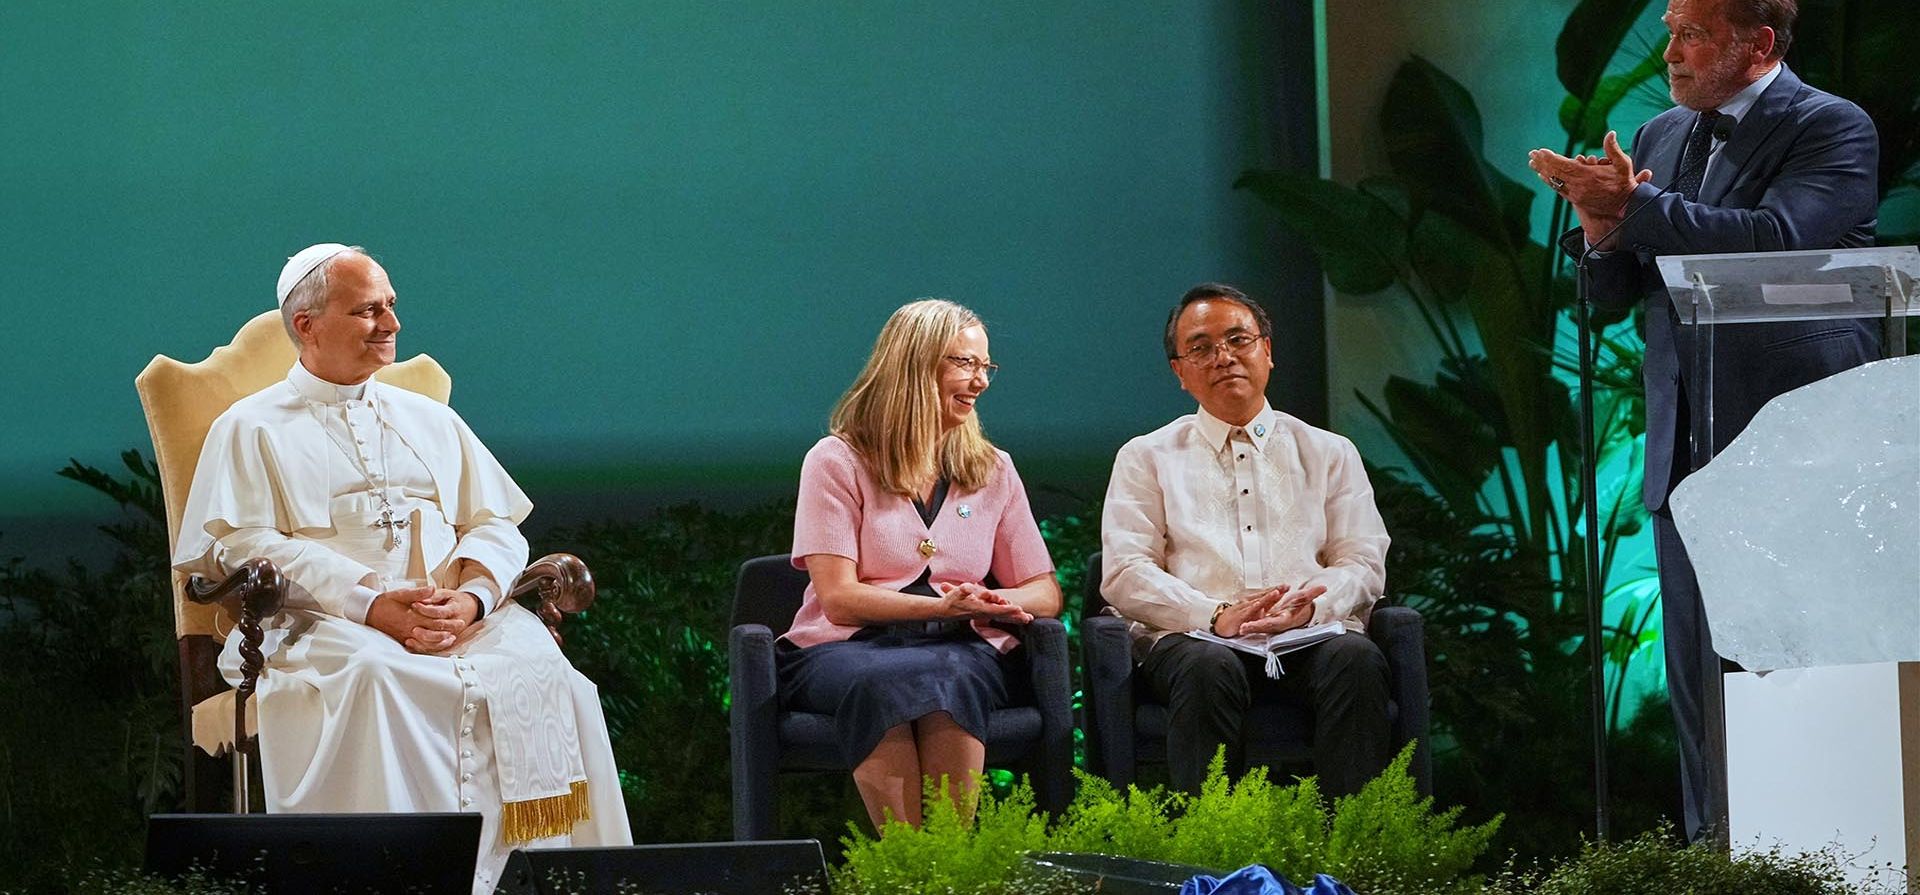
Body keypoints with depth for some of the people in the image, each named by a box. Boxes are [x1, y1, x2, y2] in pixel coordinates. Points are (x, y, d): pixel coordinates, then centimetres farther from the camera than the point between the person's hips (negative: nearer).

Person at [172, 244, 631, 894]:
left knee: (537, 669, -29)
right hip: (328, 622, -3)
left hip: (465, 618, 3)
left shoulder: (431, 421, 28)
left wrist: (472, 598, -7)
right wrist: (367, 603, -14)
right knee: (376, 679, -39)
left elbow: (495, 525, 19)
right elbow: (241, 546, -1)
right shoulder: (253, 428, 14)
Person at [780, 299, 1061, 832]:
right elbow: (839, 599, -4)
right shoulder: (838, 462, 5)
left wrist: (995, 603, -8)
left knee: (948, 680, -36)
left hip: (959, 652, 2)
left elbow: (1044, 593, 17)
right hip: (848, 648, -2)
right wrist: (944, 606, -17)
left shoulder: (994, 472, 19)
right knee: (879, 681, -39)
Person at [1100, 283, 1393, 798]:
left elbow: (1363, 564, 13)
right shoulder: (1148, 458, 18)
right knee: (1209, 670, -38)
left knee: (1356, 659, -33)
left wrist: (1311, 605, -12)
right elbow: (1125, 576, 5)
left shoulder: (1328, 454, 23)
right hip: (1195, 636, -1)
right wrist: (1217, 615, -14)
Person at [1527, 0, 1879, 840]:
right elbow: (1613, 292, 17)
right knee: (1697, 682, 9)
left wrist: (1635, 209, -19)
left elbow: (1775, 237, -23)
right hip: (1686, 452, 7)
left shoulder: (1831, 129, -5)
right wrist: (1603, 231, -5)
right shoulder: (1661, 136, 15)